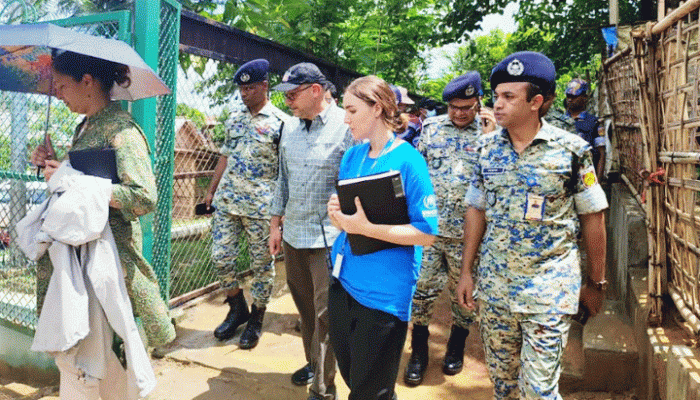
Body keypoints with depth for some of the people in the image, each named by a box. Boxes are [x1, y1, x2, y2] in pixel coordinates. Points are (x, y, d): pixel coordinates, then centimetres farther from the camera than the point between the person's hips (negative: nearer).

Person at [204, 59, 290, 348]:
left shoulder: (280, 122, -7)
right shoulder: (234, 118, 11)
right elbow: (225, 156, 18)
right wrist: (211, 191, 15)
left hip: (261, 206, -6)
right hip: (226, 201, 6)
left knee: (262, 263, 5)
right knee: (221, 256, 8)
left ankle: (256, 320, 22)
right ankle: (237, 309, 28)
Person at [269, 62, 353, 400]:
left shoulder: (347, 127, -11)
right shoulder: (290, 127, 9)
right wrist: (276, 223, 15)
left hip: (329, 236, -6)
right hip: (293, 233, 6)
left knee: (326, 311, -1)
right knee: (304, 305, 17)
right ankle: (313, 363, 38)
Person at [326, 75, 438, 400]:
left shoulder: (408, 161, -14)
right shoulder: (351, 157, 6)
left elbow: (426, 234, -17)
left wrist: (366, 228, -24)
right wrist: (336, 213, -11)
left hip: (384, 295, -6)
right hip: (343, 282, 7)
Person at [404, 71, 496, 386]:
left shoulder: (491, 132, -1)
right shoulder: (431, 126, 7)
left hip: (465, 231, -1)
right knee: (421, 288, 6)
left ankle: (456, 347, 36)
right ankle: (418, 352, 24)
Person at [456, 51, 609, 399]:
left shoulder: (572, 150, -9)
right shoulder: (487, 148, 2)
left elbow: (592, 217, -1)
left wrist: (596, 282, 3)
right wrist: (466, 271, 6)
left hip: (549, 291, -3)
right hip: (494, 286, 4)